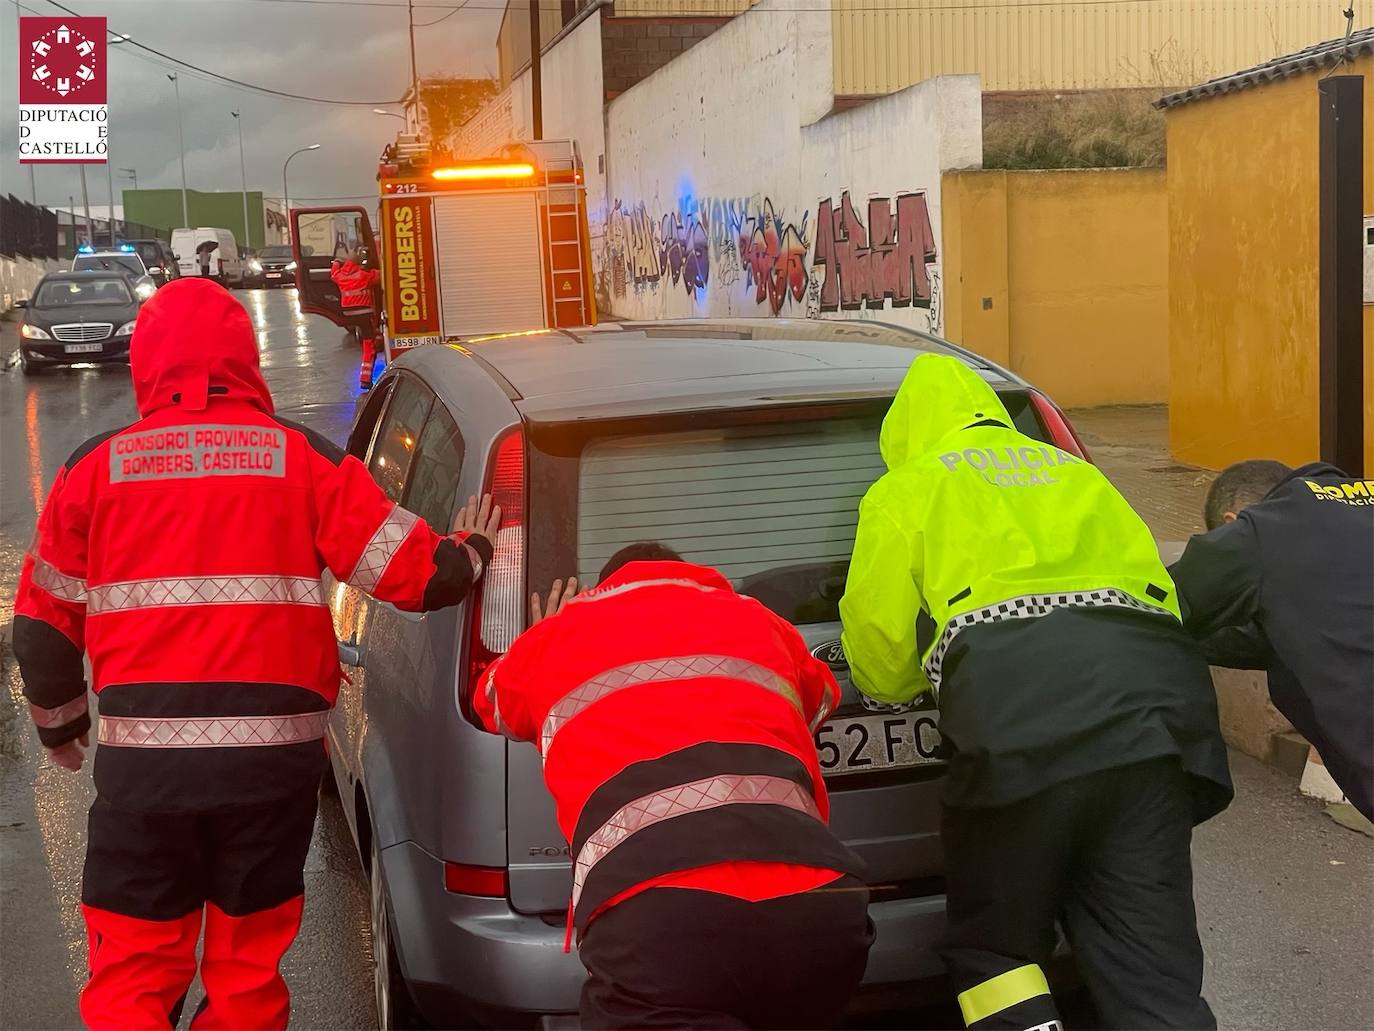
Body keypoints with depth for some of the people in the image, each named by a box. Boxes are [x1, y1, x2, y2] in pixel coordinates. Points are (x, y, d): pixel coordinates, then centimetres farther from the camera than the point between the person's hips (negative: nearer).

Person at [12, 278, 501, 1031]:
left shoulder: (96, 466, 4)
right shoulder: (303, 458, 1)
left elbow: (44, 620, 12)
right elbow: (415, 575, 0)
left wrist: (59, 723, 29)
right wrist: (471, 552, 23)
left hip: (143, 758, 0)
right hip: (274, 753, 1)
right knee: (248, 966, 16)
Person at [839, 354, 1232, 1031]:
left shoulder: (905, 488, 20)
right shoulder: (1076, 472, 33)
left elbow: (879, 664, 15)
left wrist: (938, 663, 37)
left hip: (1019, 714, -4)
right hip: (1155, 686, 4)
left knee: (991, 947, 14)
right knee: (1154, 973, 4)